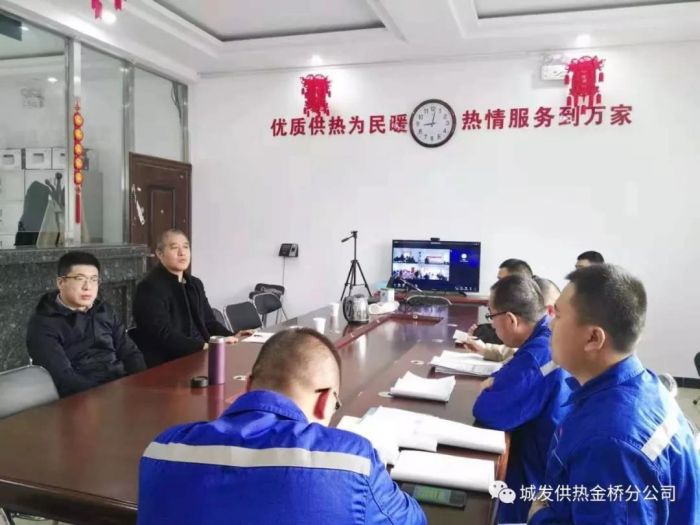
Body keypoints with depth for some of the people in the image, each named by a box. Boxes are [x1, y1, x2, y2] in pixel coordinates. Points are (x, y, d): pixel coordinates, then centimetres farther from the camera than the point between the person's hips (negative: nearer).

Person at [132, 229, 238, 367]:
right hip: (166, 363, -7)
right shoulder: (149, 287, -9)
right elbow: (163, 335, -18)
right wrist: (204, 346, -25)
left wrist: (231, 337, -2)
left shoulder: (195, 284, 16)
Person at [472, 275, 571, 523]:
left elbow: (489, 413, -30)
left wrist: (490, 389, -9)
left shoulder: (538, 356, -32)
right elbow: (521, 376, 16)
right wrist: (498, 382, -4)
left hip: (540, 472, -9)